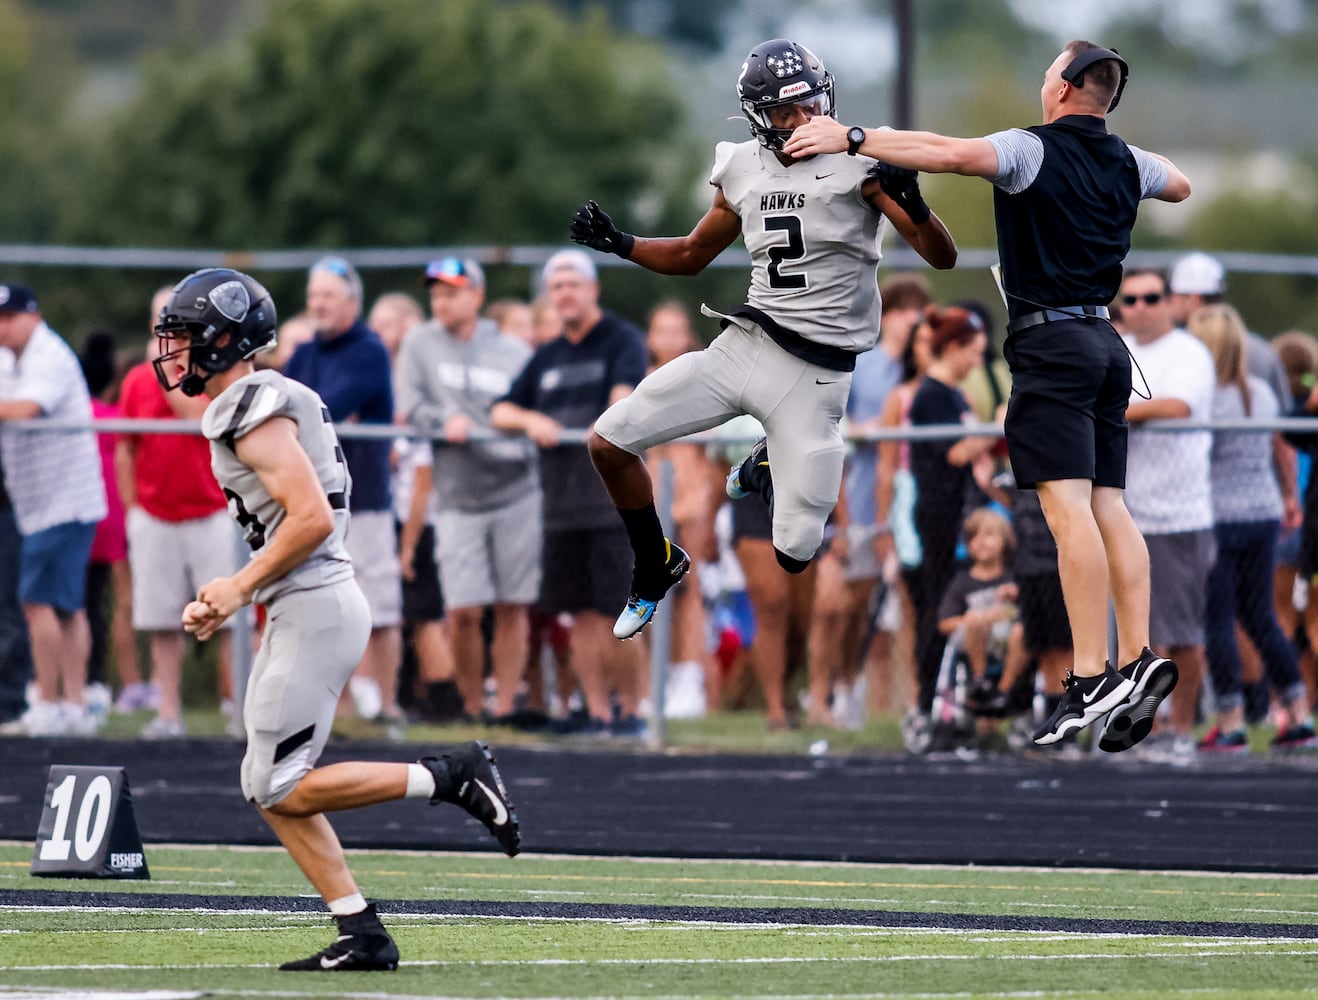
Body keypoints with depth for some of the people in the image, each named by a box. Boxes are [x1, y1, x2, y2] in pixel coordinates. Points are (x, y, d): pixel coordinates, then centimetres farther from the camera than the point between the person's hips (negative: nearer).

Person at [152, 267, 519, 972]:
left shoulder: (256, 411, -14)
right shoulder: (248, 408, 17)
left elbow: (312, 518, -23)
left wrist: (241, 588, -14)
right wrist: (225, 601, 13)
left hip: (314, 610, -10)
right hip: (302, 611, 10)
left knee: (281, 788, -8)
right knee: (271, 790, 9)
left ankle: (451, 776, -5)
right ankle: (362, 937, 8)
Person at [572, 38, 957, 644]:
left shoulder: (859, 164, -10)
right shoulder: (744, 171, 5)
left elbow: (943, 258, -12)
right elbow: (692, 256, 22)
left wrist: (911, 203, -33)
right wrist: (619, 244, 6)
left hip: (814, 373, -4)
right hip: (742, 344, 5)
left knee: (794, 557, -4)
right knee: (609, 443, -3)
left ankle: (768, 470, 33)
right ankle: (656, 571, 21)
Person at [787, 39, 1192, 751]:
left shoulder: (1033, 150, -8)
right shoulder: (1127, 164, 13)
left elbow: (947, 154, -24)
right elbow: (1181, 187, 35)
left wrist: (849, 137, -21)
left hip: (1051, 340, -8)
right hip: (1104, 339, 8)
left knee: (1068, 506, -13)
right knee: (1107, 506, 7)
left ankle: (1092, 675, -21)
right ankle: (1139, 660, -2)